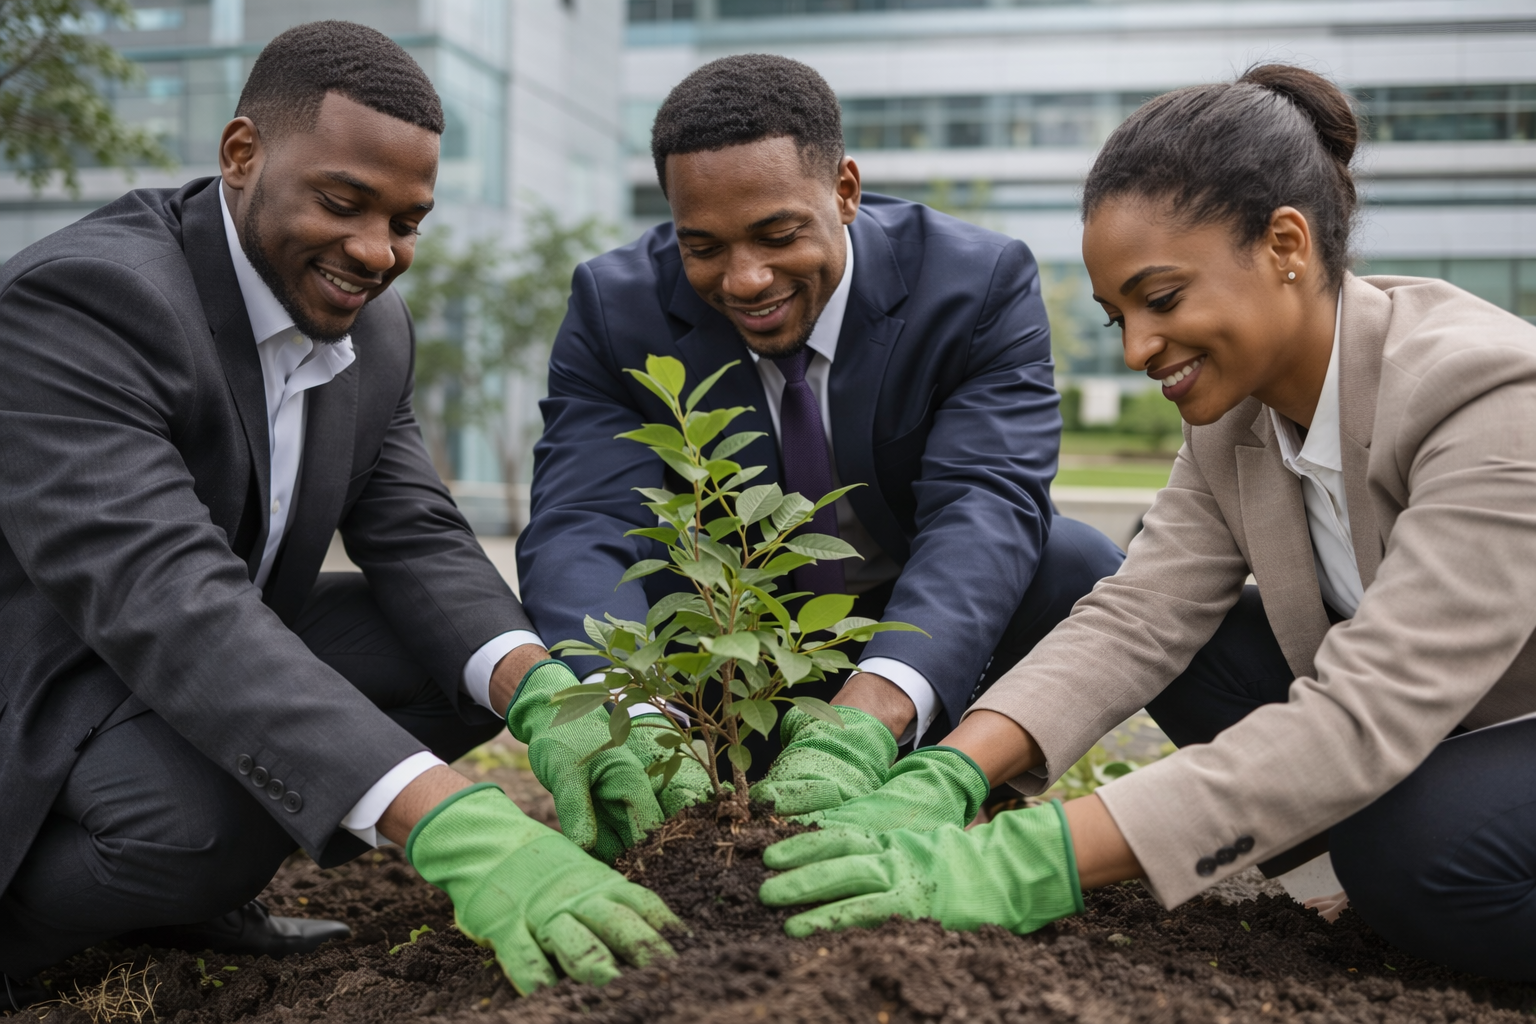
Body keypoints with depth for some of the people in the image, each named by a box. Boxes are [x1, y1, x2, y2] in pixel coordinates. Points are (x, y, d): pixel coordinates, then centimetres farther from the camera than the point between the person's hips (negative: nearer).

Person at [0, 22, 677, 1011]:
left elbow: (417, 539, -8)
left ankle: (199, 894, 3)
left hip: (229, 658, 8)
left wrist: (546, 693, -31)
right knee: (215, 811, -36)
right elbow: (168, 601, -39)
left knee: (490, 651, -6)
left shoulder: (375, 326, -1)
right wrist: (452, 825, -49)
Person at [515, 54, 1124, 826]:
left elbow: (985, 504, -34)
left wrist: (870, 714, -53)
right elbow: (579, 527, -28)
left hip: (923, 636, 0)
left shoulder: (981, 285, -20)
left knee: (1077, 566, -29)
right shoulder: (616, 308, -16)